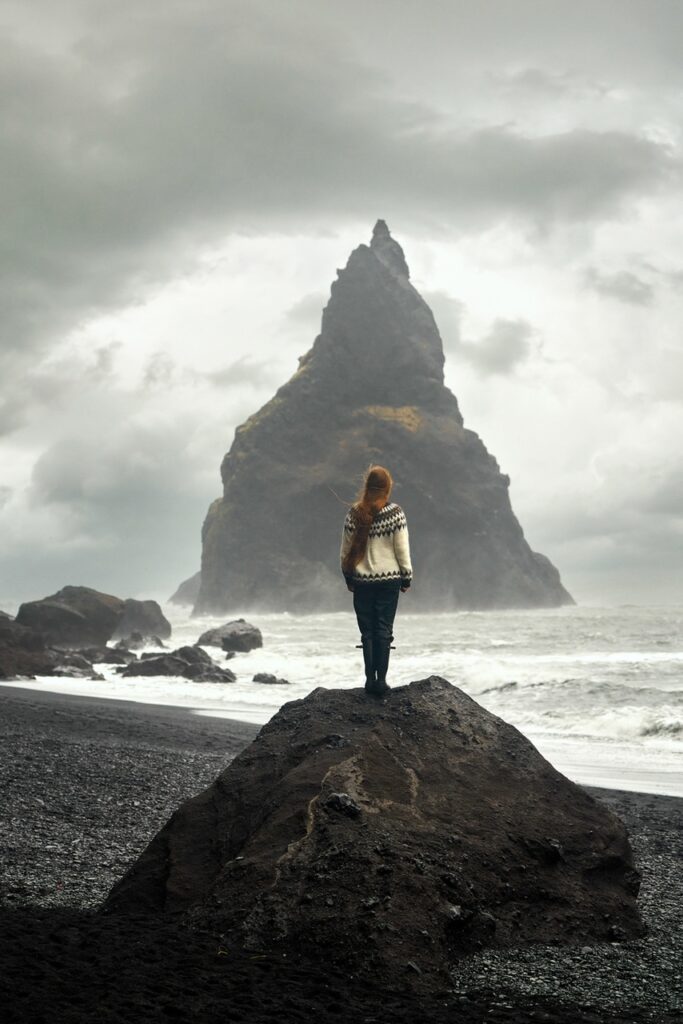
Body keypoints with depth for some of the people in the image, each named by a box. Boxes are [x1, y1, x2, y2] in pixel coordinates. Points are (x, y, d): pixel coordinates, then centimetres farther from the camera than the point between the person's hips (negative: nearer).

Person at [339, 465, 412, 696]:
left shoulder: (354, 514, -3)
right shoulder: (395, 513, -8)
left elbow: (345, 550, 3)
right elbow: (402, 549, -5)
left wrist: (348, 577, 14)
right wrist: (407, 577, 5)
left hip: (362, 581, 1)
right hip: (389, 579, -1)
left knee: (367, 632, 8)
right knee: (384, 631, 4)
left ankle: (370, 679, 5)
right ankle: (381, 680, 0)